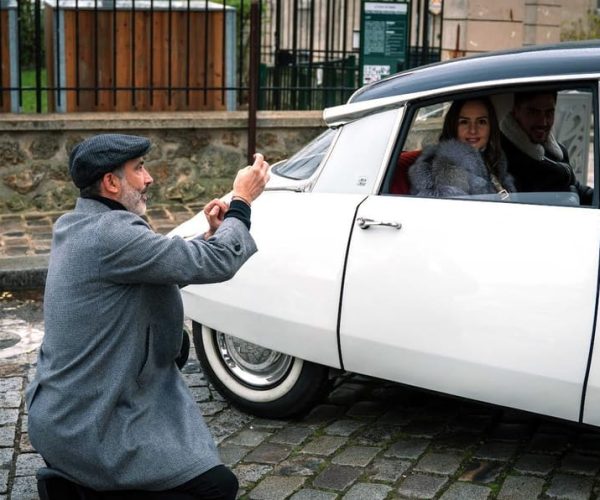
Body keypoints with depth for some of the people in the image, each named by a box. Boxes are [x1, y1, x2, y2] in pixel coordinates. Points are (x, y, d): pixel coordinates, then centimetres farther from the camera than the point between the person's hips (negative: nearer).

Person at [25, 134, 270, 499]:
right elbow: (216, 264, -22)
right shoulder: (111, 234, -23)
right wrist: (242, 201, -8)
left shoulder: (76, 226, 7)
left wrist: (211, 234, 4)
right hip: (87, 429, -10)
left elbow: (169, 267, 16)